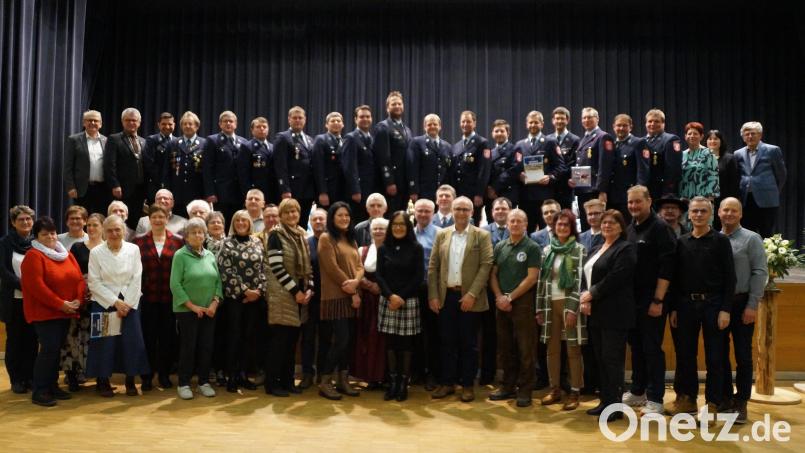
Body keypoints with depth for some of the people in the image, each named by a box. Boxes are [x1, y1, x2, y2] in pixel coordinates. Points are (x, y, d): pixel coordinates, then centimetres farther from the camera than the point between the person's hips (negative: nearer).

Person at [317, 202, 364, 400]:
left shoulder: (351, 240, 17)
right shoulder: (326, 238, -5)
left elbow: (359, 265, 9)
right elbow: (332, 268, -13)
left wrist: (356, 281, -14)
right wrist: (353, 292, -12)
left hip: (351, 297, 7)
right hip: (335, 296, -7)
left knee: (347, 340, 8)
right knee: (340, 340, -11)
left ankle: (343, 381, 16)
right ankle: (325, 383, 0)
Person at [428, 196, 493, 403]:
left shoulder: (482, 236, 0)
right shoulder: (442, 235, 9)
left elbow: (486, 266, -7)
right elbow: (433, 266, 7)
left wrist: (472, 294, -15)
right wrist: (432, 295, -1)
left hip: (469, 297, -2)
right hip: (446, 296, 3)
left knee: (468, 343, 5)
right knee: (447, 341, 9)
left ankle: (468, 385, 16)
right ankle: (447, 382, 20)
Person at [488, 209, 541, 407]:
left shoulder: (532, 248, -3)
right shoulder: (499, 247, 10)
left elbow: (532, 278, -10)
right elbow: (493, 274, 10)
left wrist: (510, 297, -12)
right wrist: (499, 297, -5)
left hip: (523, 302, -4)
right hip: (501, 303, 5)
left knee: (525, 348, 0)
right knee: (505, 348, 10)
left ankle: (525, 390, 9)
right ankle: (508, 386, 22)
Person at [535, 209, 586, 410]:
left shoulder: (579, 249, -3)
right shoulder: (547, 250, 10)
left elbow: (579, 280, -10)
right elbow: (541, 280, 10)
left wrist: (572, 309, -16)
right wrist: (539, 308, 6)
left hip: (569, 303, -4)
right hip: (551, 303, 4)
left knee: (573, 349, 1)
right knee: (552, 348, 9)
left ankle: (574, 392, 10)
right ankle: (555, 389, 21)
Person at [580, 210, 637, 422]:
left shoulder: (625, 248, -7)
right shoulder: (597, 250, 19)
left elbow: (615, 278, -18)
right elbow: (587, 276, 14)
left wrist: (592, 294, -12)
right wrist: (584, 298, -3)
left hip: (614, 313, -8)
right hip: (596, 312, 8)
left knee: (612, 359, -5)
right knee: (600, 359, 11)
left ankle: (616, 406, 3)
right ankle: (605, 401, 20)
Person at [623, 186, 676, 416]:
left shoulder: (660, 227, -9)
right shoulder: (629, 229, 12)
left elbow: (666, 267, -15)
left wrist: (658, 300, -19)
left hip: (652, 300, -7)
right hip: (632, 298, 7)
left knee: (652, 349, -1)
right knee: (636, 346, 14)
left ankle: (655, 399, 7)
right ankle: (637, 392, 26)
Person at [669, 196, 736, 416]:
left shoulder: (721, 241, 0)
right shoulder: (681, 242, 8)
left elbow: (729, 277, -4)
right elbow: (675, 277, 9)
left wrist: (725, 309, -11)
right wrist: (674, 308, 4)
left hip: (712, 304, -3)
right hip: (686, 304, 3)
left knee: (714, 357, 3)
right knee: (685, 354, 8)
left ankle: (713, 402, 14)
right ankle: (687, 398, 20)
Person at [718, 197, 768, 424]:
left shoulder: (751, 239, -1)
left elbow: (760, 273, -6)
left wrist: (752, 305, -12)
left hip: (741, 304, -3)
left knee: (743, 356, 3)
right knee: (720, 354, 9)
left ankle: (740, 403, 12)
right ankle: (725, 398, 21)